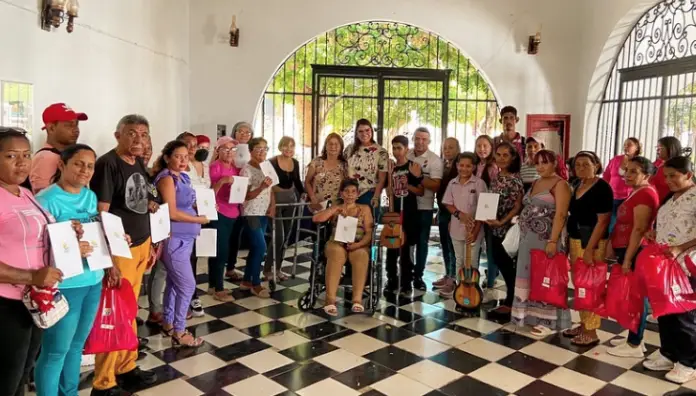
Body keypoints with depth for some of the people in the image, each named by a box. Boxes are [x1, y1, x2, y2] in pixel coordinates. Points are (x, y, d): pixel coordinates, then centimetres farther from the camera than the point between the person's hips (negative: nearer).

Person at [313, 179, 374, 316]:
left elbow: (369, 233, 6)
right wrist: (336, 209, -7)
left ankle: (357, 300, -43)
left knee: (361, 255, -37)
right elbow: (316, 218, 1)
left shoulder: (364, 209, 16)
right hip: (337, 243, 0)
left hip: (359, 245, 0)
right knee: (337, 253, -38)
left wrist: (358, 244, -14)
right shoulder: (335, 208, 19)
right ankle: (330, 300, -45)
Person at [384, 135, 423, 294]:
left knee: (405, 248, 0)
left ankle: (406, 282, 10)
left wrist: (407, 185, -16)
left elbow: (420, 191, -3)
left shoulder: (413, 167, -2)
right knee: (391, 247, 5)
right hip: (393, 211, 4)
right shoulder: (390, 168, 10)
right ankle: (391, 281, 16)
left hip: (409, 212, -4)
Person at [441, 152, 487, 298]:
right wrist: (459, 214, -14)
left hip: (473, 229, -4)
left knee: (471, 262, 2)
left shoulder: (479, 183, -9)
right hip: (456, 228, 4)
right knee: (459, 261, 17)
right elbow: (448, 204, 5)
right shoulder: (452, 183, 4)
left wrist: (476, 230, -16)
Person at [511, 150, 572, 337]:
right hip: (528, 238, 8)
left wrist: (553, 240, -23)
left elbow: (560, 214, -17)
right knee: (530, 276, 11)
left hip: (545, 239, -7)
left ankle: (547, 320, 8)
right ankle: (532, 314, 22)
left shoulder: (559, 184, -8)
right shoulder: (535, 183, 15)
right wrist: (523, 234, 13)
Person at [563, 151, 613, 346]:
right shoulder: (576, 185, 11)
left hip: (592, 242, -8)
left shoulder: (602, 188, -12)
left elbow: (603, 221, -17)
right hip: (574, 240, 8)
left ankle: (591, 331, 6)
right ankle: (583, 324, 25)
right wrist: (568, 240, 14)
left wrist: (590, 249, -20)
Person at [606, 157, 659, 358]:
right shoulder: (637, 193, 16)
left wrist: (628, 258, -21)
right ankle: (634, 338, 25)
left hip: (635, 252, -10)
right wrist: (612, 245, 18)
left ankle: (634, 345, 7)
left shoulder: (645, 193, -16)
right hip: (627, 250, 10)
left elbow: (639, 229, -20)